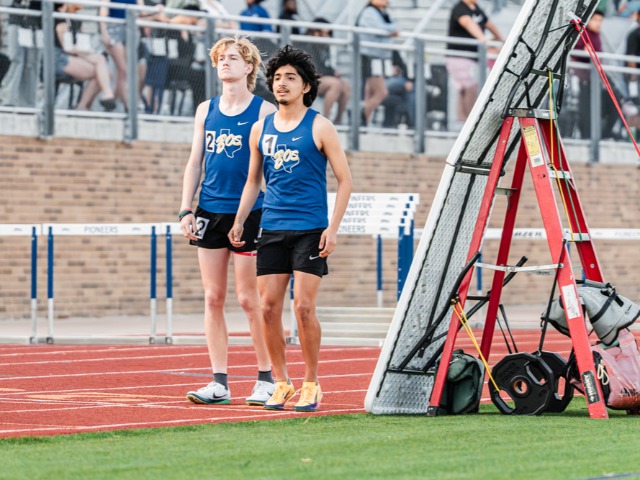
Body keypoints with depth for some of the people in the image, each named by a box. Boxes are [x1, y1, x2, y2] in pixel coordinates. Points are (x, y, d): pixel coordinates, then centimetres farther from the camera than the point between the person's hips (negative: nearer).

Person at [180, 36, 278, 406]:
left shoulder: (264, 111, -2)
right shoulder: (206, 110, 12)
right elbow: (195, 162, 15)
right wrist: (186, 210, 7)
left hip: (249, 214, -5)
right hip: (211, 212, 5)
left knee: (250, 298, -3)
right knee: (213, 298, 4)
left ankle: (266, 378, 8)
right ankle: (219, 382, 8)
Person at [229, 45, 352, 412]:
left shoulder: (319, 127, -1)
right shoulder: (261, 129, 12)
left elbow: (345, 179, 0)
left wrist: (333, 228, -9)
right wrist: (240, 221, 9)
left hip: (310, 230, -4)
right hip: (271, 229, 4)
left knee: (304, 307, -9)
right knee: (269, 307, 0)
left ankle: (311, 384, 2)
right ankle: (282, 383, 11)